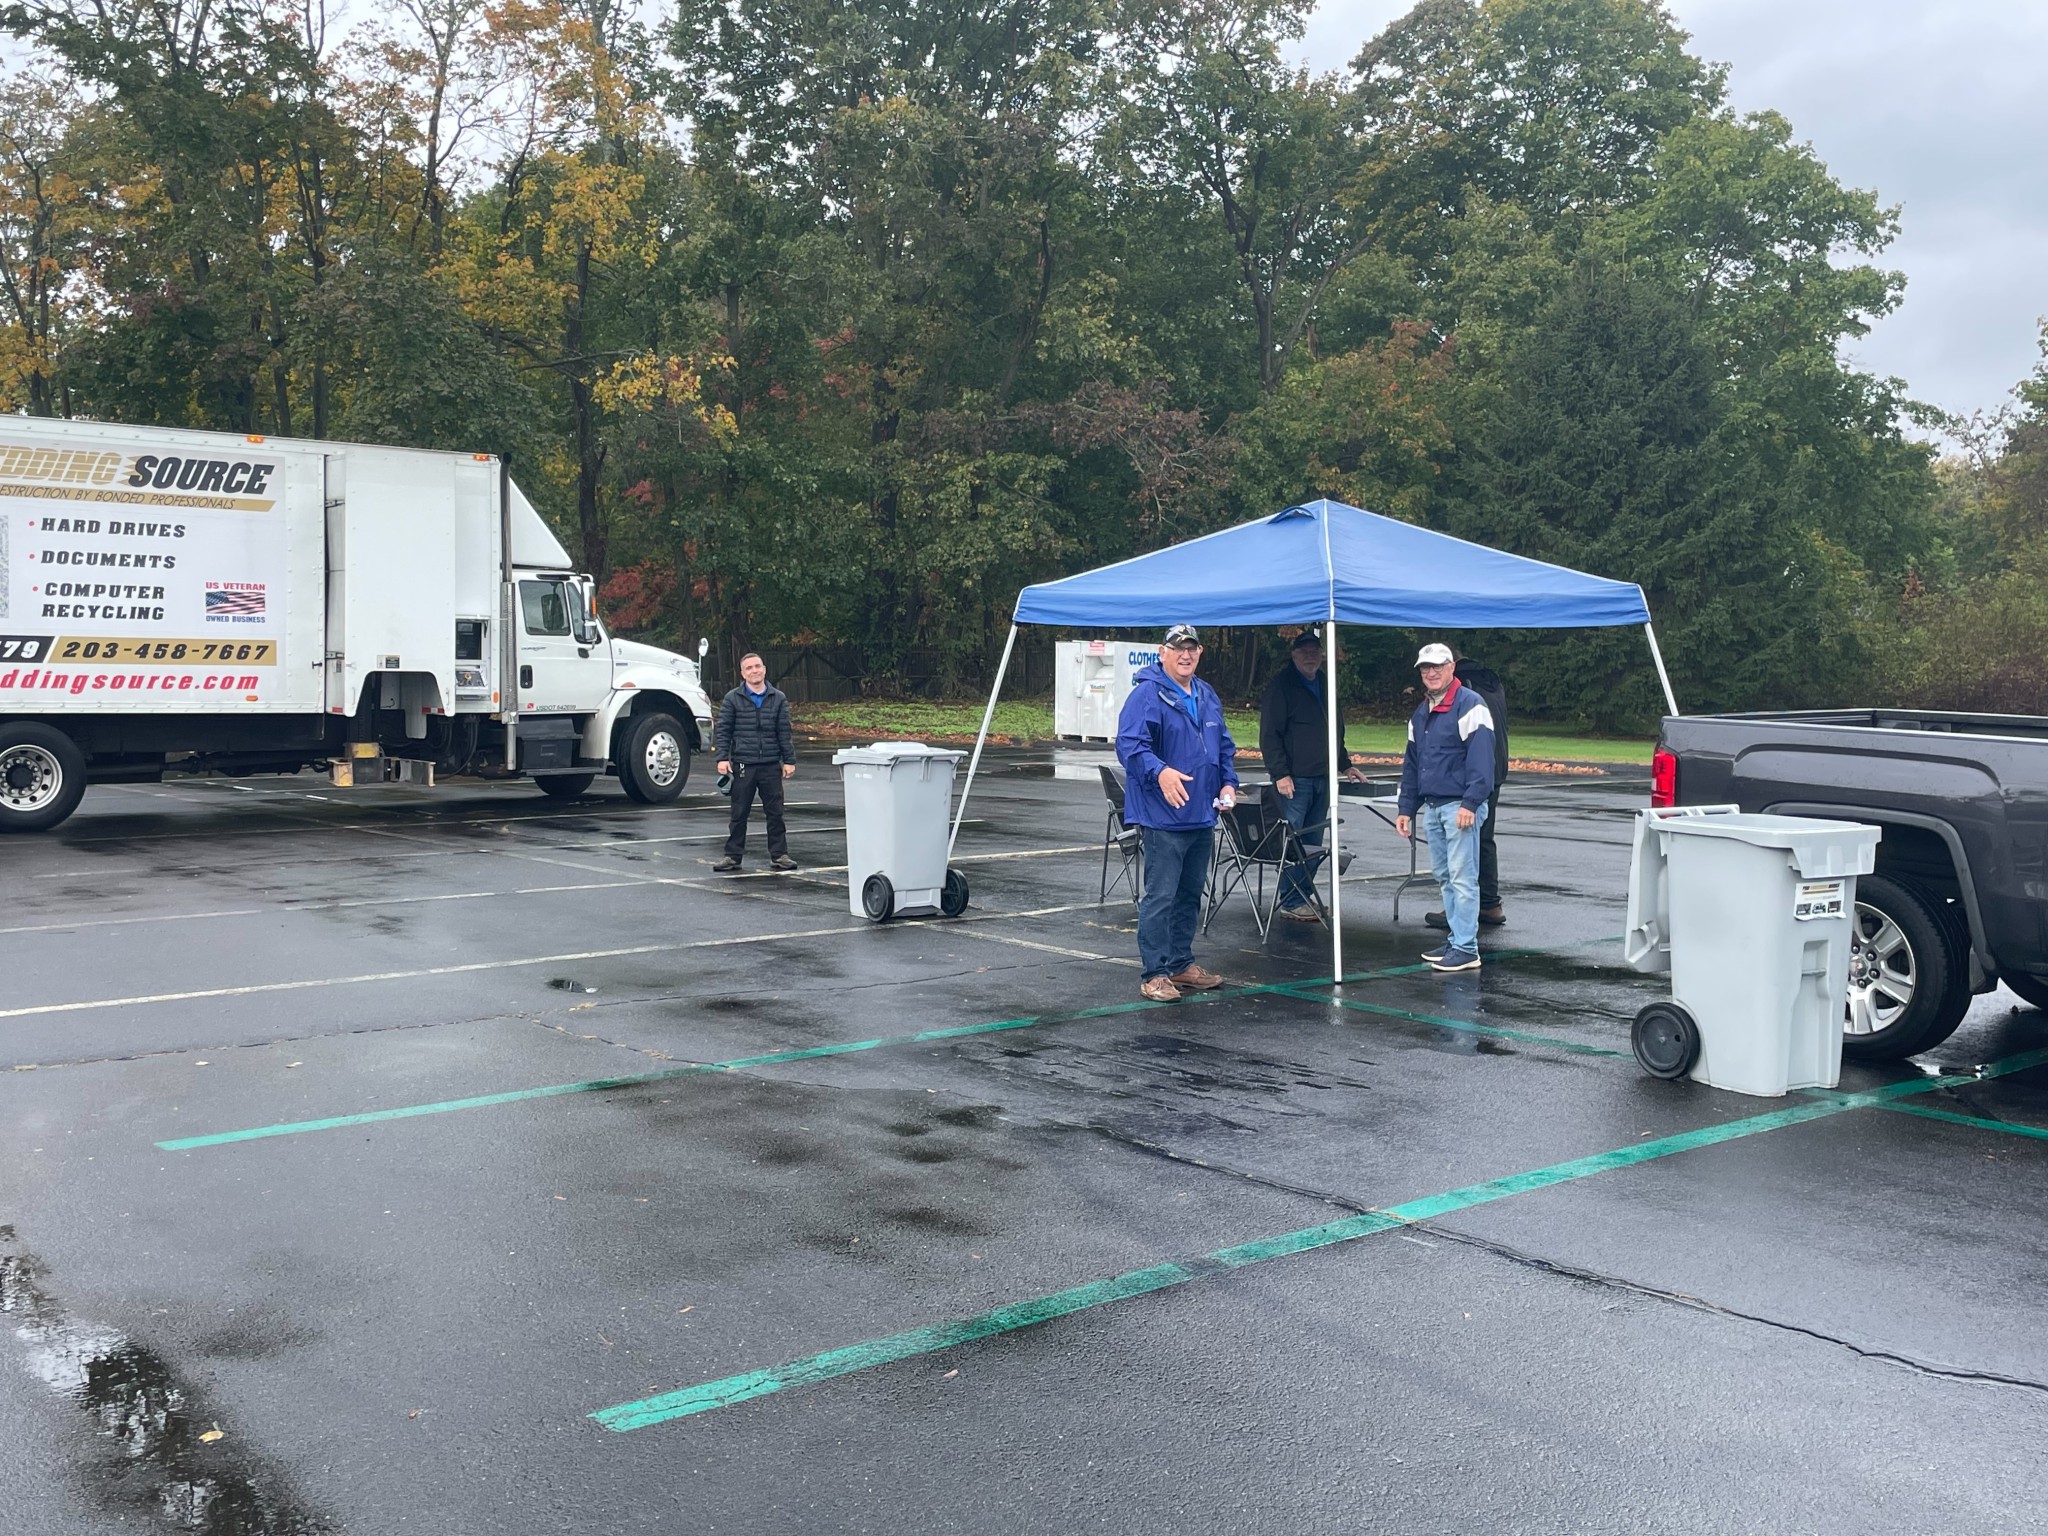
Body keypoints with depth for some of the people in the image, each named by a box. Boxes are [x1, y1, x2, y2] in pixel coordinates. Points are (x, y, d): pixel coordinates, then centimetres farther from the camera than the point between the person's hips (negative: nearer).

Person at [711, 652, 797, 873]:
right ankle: (733, 856, 11)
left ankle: (779, 854, 13)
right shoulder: (733, 699, 3)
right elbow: (722, 730, 2)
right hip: (743, 765, -1)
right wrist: (722, 757, -7)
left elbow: (784, 732, 8)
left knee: (775, 812, 5)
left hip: (771, 765, 1)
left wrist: (789, 760, 4)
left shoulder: (778, 699, 7)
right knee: (739, 813, 4)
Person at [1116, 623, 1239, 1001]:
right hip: (1163, 817, -8)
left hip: (1203, 817, 8)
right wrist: (1159, 771, -36)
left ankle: (1181, 964, 27)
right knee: (1160, 896, -7)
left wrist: (1228, 783, 9)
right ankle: (1155, 974, -1)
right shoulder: (1147, 694, -11)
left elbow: (1224, 746, 24)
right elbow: (1129, 744, -21)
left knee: (1191, 894, 16)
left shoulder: (1208, 697, 15)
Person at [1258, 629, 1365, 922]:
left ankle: (1304, 896, 17)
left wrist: (1345, 765, 23)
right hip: (1294, 779, -7)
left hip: (1322, 778, 7)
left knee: (1313, 843, 9)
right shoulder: (1281, 686, -6)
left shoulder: (1325, 686, 17)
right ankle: (1291, 902, -1)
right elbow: (1269, 734, -11)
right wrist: (1280, 774, -17)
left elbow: (1336, 731, 29)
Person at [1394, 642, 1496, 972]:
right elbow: (1411, 764, 22)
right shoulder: (1420, 714, 18)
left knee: (1462, 878, -8)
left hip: (1460, 806, -9)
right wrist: (1406, 807, 18)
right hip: (1432, 807, 9)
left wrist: (1471, 803, -22)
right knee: (1444, 878, 12)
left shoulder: (1470, 705, -9)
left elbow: (1481, 757, -16)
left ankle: (1466, 949, -6)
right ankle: (1456, 940, 20)